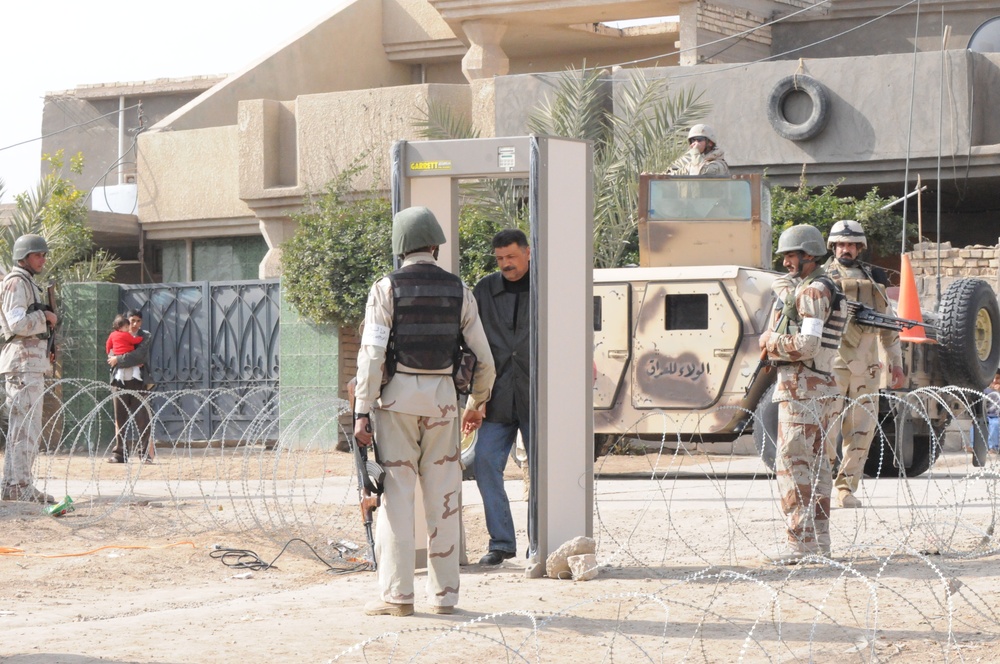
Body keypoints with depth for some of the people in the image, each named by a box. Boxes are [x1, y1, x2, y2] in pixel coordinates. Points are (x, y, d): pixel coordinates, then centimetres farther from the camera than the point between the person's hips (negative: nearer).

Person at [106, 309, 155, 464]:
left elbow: (139, 355, -9)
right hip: (119, 382, 3)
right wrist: (131, 362, -12)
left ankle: (148, 454, -7)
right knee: (120, 419, 4)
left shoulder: (145, 336, 7)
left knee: (142, 419, -6)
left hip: (138, 382, -2)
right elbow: (111, 357, 1)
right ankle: (119, 454, 7)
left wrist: (118, 360, -8)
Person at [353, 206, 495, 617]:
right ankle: (444, 594, 10)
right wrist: (477, 403, 20)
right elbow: (484, 358, 5)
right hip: (442, 397, 3)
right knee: (443, 498, 8)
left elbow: (372, 355, -11)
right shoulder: (458, 290, 4)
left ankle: (397, 595, -3)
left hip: (397, 396, -2)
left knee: (396, 495, -1)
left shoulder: (387, 289, -4)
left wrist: (363, 412, -9)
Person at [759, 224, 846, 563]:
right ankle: (819, 538, 17)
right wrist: (774, 342, 7)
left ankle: (800, 541, -12)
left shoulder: (813, 291, -14)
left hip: (801, 388, -11)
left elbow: (807, 344, -23)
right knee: (815, 463, 13)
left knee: (792, 462, -10)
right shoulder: (823, 288, 19)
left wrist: (770, 341, -8)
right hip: (820, 388, 11)